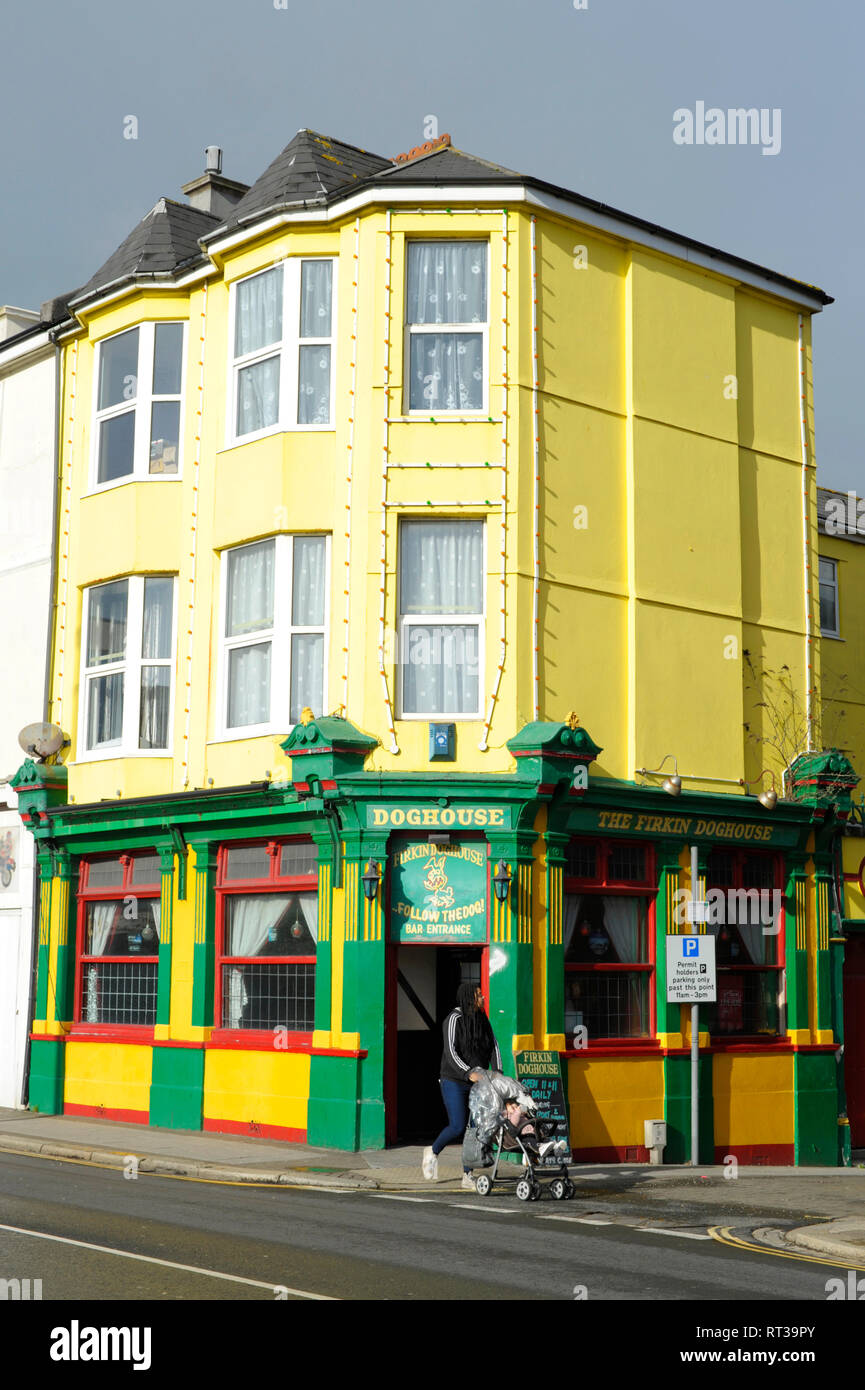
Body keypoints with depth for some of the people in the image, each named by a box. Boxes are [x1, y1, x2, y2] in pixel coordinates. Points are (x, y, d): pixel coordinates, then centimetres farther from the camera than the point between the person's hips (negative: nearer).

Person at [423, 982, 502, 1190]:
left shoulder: (482, 1020, 8)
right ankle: (433, 1151, 17)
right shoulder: (455, 1019, -13)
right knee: (457, 1127, -12)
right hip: (454, 1081, -6)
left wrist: (498, 1071, -11)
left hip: (477, 1082, 6)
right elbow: (450, 1052, -21)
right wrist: (468, 1073, -33)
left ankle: (467, 1177, 7)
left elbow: (493, 1047, 6)